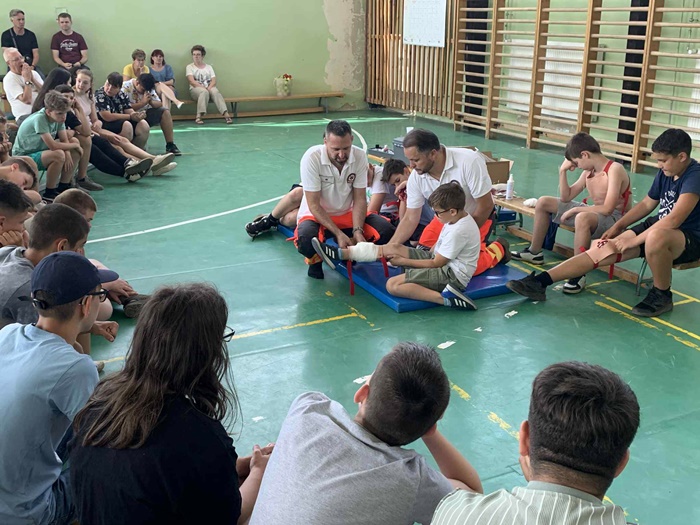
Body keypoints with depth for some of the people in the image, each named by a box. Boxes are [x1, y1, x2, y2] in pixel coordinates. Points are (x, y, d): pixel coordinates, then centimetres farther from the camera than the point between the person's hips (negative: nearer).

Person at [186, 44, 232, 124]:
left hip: (209, 88, 2)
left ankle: (226, 115, -49)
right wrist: (203, 87, -18)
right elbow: (192, 81, -4)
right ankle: (199, 116, -46)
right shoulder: (189, 67, 12)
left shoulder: (209, 67, 20)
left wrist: (209, 88, -16)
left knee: (215, 91, -34)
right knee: (204, 92, -38)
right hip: (196, 89, -2)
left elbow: (213, 80, 6)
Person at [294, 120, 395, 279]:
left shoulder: (360, 156, -14)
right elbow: (314, 205, -22)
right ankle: (315, 260, 1)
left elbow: (359, 199, -10)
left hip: (348, 213, 4)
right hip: (316, 215, -3)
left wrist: (357, 231, -25)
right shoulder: (311, 158, -24)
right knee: (306, 240, -37)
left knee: (386, 231, -18)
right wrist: (339, 234, -29)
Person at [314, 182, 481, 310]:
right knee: (394, 248, 2)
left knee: (393, 285, -25)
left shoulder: (459, 231, -23)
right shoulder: (456, 218, 5)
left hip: (452, 275, -10)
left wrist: (403, 261, -10)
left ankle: (446, 298, -28)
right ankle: (339, 254, -2)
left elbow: (437, 263, -18)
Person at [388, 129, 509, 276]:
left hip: (478, 217, -5)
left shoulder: (469, 161, -35)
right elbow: (410, 218, -10)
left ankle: (497, 249, 12)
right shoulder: (416, 177, -20)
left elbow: (485, 206, -25)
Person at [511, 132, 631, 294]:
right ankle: (534, 252, 19)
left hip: (614, 219, -9)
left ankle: (579, 275, -36)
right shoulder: (589, 171, 6)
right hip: (594, 213, 9)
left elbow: (607, 208, -28)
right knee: (543, 203, 8)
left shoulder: (614, 169, -20)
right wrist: (563, 171, 1)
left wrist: (575, 210, -21)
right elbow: (566, 197, 12)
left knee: (583, 218, -44)